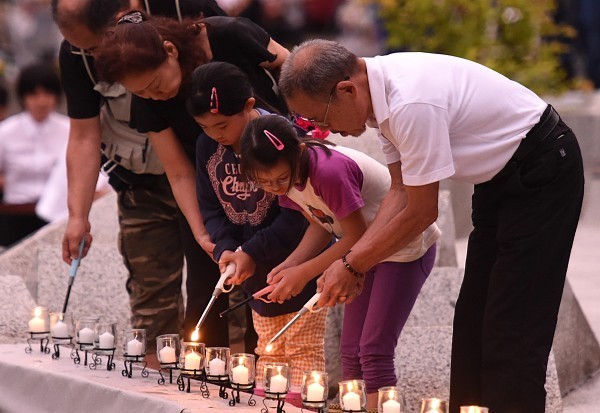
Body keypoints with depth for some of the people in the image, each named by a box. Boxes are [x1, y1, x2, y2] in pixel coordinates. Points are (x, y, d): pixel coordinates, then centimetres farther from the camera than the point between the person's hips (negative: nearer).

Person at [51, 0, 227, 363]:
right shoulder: (76, 53, -12)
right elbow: (84, 136, -6)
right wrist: (78, 216, -13)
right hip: (141, 183, 3)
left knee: (209, 284, -2)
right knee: (151, 292, -1)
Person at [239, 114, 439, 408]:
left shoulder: (329, 172, -34)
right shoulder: (287, 176, -8)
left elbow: (357, 238, -26)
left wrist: (303, 273, -22)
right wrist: (288, 266, -13)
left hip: (409, 247, -9)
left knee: (374, 349, -14)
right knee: (351, 350, 8)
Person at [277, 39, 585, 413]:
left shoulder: (411, 104, -31)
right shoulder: (380, 92, -3)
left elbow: (422, 212, -24)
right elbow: (401, 191, 3)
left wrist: (352, 266, -14)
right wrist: (352, 262, -6)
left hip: (541, 171, -10)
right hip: (501, 177, 10)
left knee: (513, 327, -11)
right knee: (474, 317, 12)